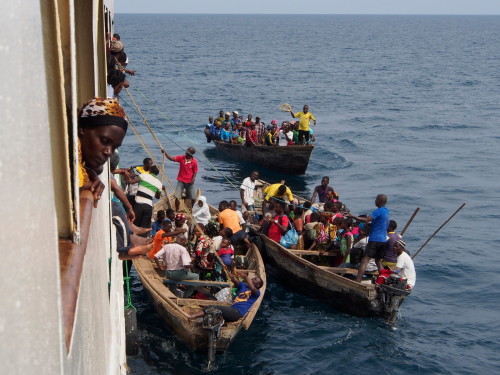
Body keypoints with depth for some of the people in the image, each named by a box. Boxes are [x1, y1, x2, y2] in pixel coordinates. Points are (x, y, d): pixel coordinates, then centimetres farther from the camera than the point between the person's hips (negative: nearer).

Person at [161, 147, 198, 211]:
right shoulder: (181, 158, -6)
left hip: (190, 182, 0)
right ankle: (177, 210, 5)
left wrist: (193, 179, -17)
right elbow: (171, 158, -15)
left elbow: (195, 171, -3)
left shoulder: (194, 161, -9)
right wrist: (165, 153, -28)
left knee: (192, 197, 6)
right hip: (181, 181, 1)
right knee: (177, 197, -6)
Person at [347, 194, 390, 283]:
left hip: (374, 240, -9)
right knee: (378, 261, 21)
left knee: (364, 261, -13)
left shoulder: (378, 211, -12)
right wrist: (370, 225, 19)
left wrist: (352, 216, -22)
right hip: (383, 240, 9)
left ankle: (357, 282, -21)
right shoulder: (386, 211, 16)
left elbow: (366, 220, -24)